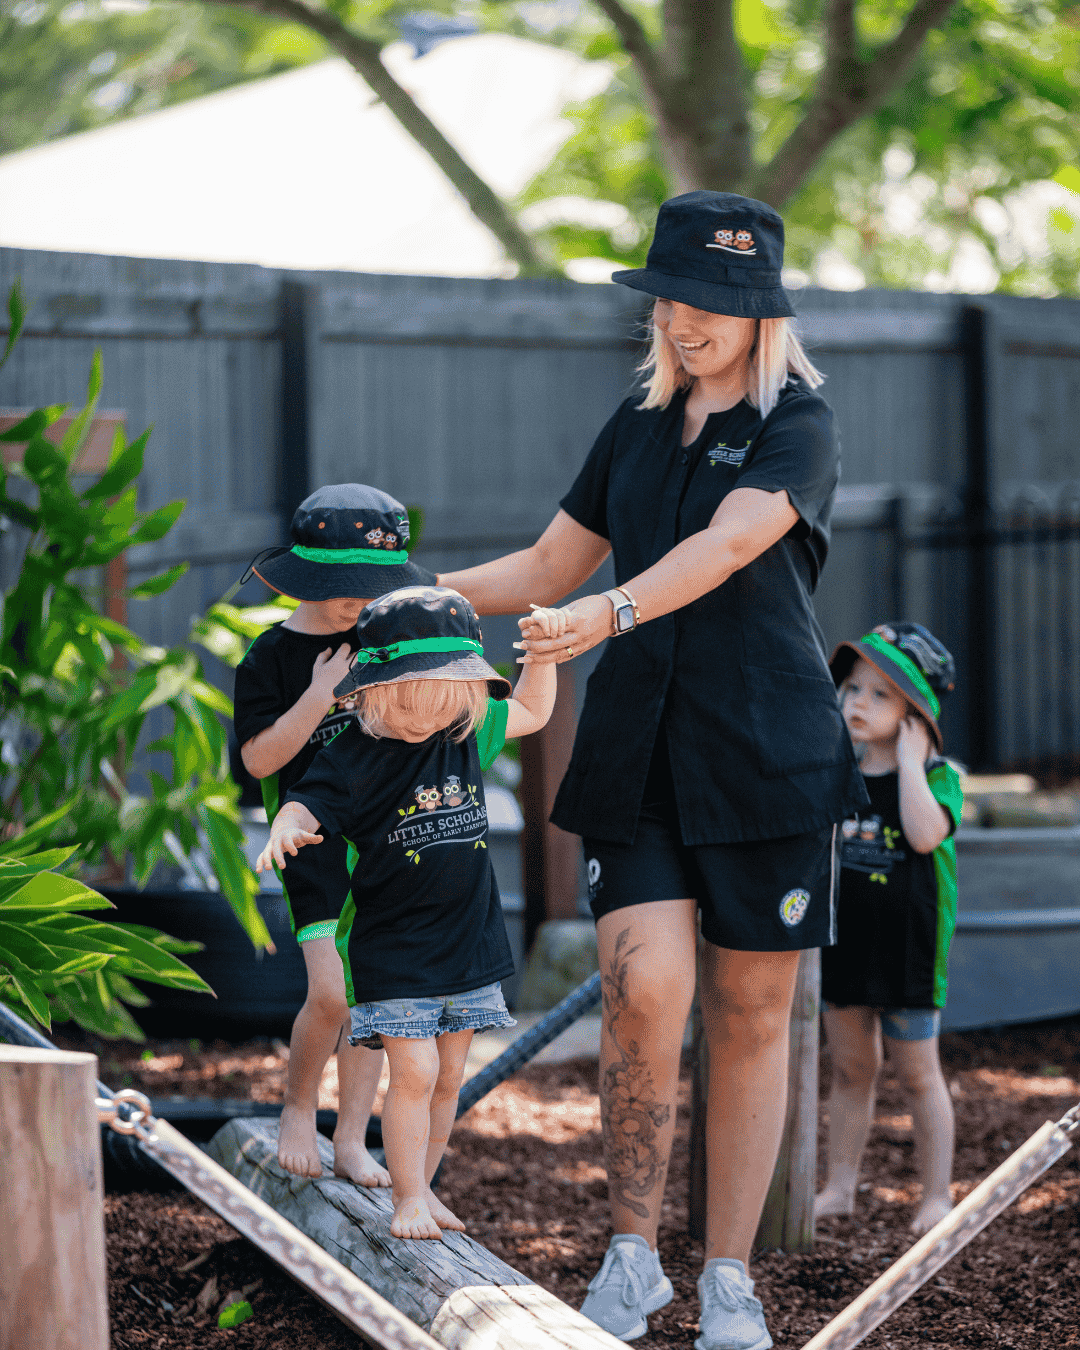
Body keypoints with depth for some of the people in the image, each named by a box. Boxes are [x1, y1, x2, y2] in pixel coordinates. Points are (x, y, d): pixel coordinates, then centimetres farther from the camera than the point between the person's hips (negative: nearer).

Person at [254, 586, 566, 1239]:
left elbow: (531, 713, 19)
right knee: (414, 1072, -11)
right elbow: (308, 802, -18)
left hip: (467, 941, 5)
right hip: (393, 950, -5)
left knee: (448, 1077, 10)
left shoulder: (468, 732, 3)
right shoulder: (354, 754, -12)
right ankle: (408, 1198, 0)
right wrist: (287, 830, -41)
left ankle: (424, 1186, 23)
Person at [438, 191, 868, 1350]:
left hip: (768, 758, -3)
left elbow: (723, 546, -24)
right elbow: (547, 571, 21)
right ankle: (632, 1253, -1)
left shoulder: (799, 428, -4)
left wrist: (609, 612, -40)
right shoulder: (639, 426, 14)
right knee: (643, 993, -14)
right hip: (636, 756, 3)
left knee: (748, 1019, 2)